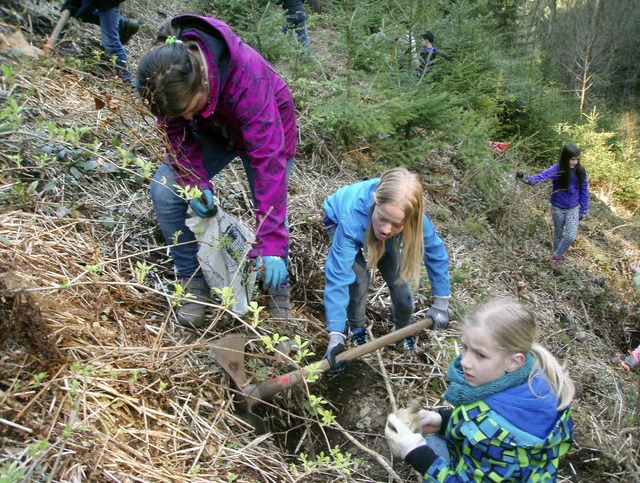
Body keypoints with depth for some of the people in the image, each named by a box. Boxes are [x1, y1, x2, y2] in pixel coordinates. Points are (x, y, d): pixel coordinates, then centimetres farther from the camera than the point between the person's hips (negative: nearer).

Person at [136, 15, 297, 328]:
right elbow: (176, 132, -11)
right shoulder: (161, 75, -28)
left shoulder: (247, 76, -42)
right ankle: (193, 281, 2)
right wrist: (194, 183, -27)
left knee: (271, 209, -14)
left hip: (268, 131, -3)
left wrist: (271, 245, -46)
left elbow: (267, 159, -44)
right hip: (212, 131, 4)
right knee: (164, 190, -14)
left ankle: (277, 289, 14)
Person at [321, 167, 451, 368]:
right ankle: (356, 328, 11)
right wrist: (336, 335, -46)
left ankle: (402, 329, 27)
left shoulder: (415, 219, -39)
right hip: (338, 219, -2)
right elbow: (338, 277, -44)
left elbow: (436, 254, -21)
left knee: (398, 279, -4)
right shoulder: (350, 221, -48)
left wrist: (440, 304, -14)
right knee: (358, 278, -20)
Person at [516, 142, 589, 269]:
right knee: (558, 234, 18)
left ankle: (556, 256, 21)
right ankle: (558, 256, 42)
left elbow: (584, 191, -1)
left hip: (573, 209, 1)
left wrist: (584, 211, 2)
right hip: (558, 208, -1)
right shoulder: (557, 170, -21)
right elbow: (539, 178, -35)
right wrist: (525, 177, -56)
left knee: (571, 237, -5)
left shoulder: (580, 171, -13)